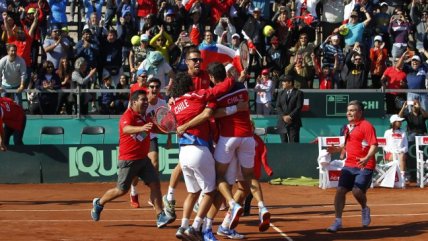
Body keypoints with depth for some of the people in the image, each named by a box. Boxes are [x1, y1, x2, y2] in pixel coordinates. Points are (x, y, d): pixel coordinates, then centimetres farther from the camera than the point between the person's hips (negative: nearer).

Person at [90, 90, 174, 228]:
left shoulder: (145, 117, 8)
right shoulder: (128, 116, -18)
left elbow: (154, 129, 26)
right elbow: (126, 129, -41)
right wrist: (141, 128, -61)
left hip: (143, 158, 7)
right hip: (128, 160, -7)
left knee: (155, 183, -6)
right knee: (122, 190, 3)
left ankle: (160, 216, -5)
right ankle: (98, 203, 27)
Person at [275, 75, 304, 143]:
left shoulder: (298, 93, 1)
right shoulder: (281, 93, 15)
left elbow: (299, 107, -8)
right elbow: (278, 107, 7)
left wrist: (290, 116, -15)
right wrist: (284, 116, -9)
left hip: (294, 122, -4)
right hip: (282, 122, 4)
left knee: (294, 142, -7)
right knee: (284, 142, 4)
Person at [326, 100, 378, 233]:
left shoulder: (366, 126, -10)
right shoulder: (348, 127, 15)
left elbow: (374, 145, -17)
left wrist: (367, 158, -33)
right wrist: (337, 149, 10)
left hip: (364, 166, -7)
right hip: (349, 165, 7)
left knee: (357, 191, -18)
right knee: (340, 191, -3)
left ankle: (365, 209, 16)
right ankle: (338, 221, 4)